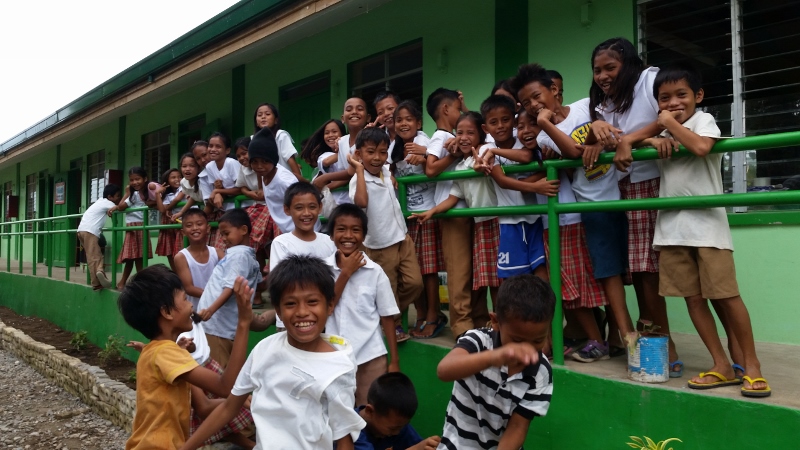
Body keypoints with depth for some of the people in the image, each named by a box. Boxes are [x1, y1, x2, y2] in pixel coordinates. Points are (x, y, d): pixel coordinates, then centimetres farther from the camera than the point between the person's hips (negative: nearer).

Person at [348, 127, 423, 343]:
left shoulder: (387, 171, 5)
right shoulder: (358, 179, -15)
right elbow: (361, 202, -37)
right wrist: (359, 169, -28)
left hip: (403, 238, 6)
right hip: (380, 246, -6)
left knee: (414, 283, 6)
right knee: (388, 291, 8)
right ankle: (392, 324, 29)